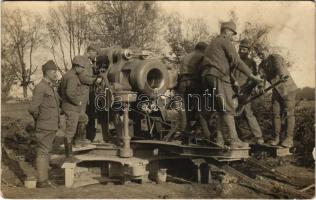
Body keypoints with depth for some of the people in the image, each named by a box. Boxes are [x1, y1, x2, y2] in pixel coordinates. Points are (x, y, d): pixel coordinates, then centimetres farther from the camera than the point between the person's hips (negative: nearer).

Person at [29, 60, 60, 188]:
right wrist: (39, 119, -5)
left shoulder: (52, 87, 13)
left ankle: (44, 179, 25)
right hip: (45, 127, -9)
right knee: (42, 152, -2)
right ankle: (41, 181, 6)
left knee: (46, 152, 15)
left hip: (52, 127, 9)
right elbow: (33, 108, -21)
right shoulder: (40, 87, -15)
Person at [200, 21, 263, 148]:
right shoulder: (225, 41, 2)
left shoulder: (212, 43, 30)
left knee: (220, 110, 9)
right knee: (228, 109, -11)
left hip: (207, 77, 9)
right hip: (219, 77, -9)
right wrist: (252, 76, -7)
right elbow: (236, 61, -8)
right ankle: (232, 140, -14)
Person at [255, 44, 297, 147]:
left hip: (288, 89, -7)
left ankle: (289, 139, -5)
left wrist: (282, 74, -57)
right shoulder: (262, 65, 6)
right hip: (276, 91, 7)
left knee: (288, 113, -7)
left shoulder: (275, 57, -14)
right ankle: (276, 137, 7)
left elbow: (278, 66, -36)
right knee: (276, 114, 2)